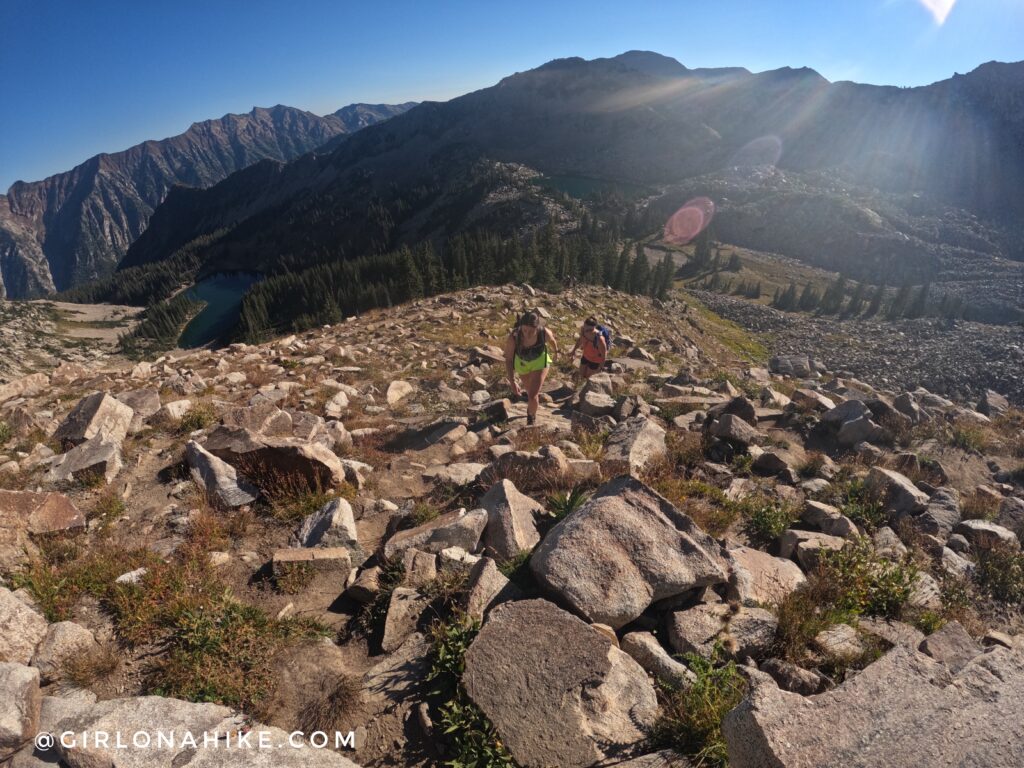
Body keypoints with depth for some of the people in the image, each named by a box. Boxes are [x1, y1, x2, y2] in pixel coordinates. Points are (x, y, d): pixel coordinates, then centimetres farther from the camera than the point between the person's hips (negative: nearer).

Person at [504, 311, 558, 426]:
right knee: (530, 389, 27)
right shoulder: (513, 338, -38)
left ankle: (532, 419, 25)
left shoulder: (545, 333, -35)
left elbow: (552, 340, -9)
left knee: (532, 396, -9)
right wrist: (512, 382, -31)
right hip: (522, 362, 1)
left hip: (540, 361, -1)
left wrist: (555, 352, 11)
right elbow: (508, 360, -24)